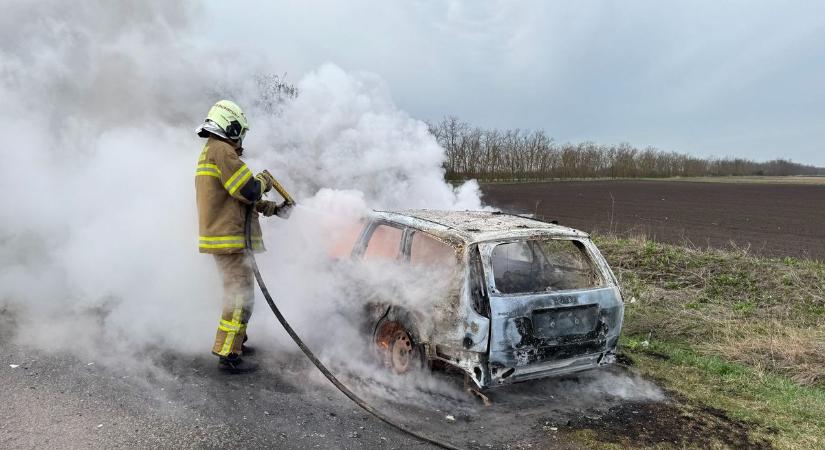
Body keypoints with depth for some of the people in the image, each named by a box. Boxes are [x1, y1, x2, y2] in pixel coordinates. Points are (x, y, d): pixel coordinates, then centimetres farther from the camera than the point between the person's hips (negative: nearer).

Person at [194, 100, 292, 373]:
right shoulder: (222, 151, -14)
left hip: (219, 236, 11)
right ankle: (228, 355, -4)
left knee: (235, 293, 22)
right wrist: (265, 179, 1)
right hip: (229, 239, -11)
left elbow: (239, 198, 22)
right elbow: (249, 191, -21)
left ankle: (235, 342, 34)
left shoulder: (208, 152, 21)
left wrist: (273, 208, 20)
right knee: (241, 297, -7)